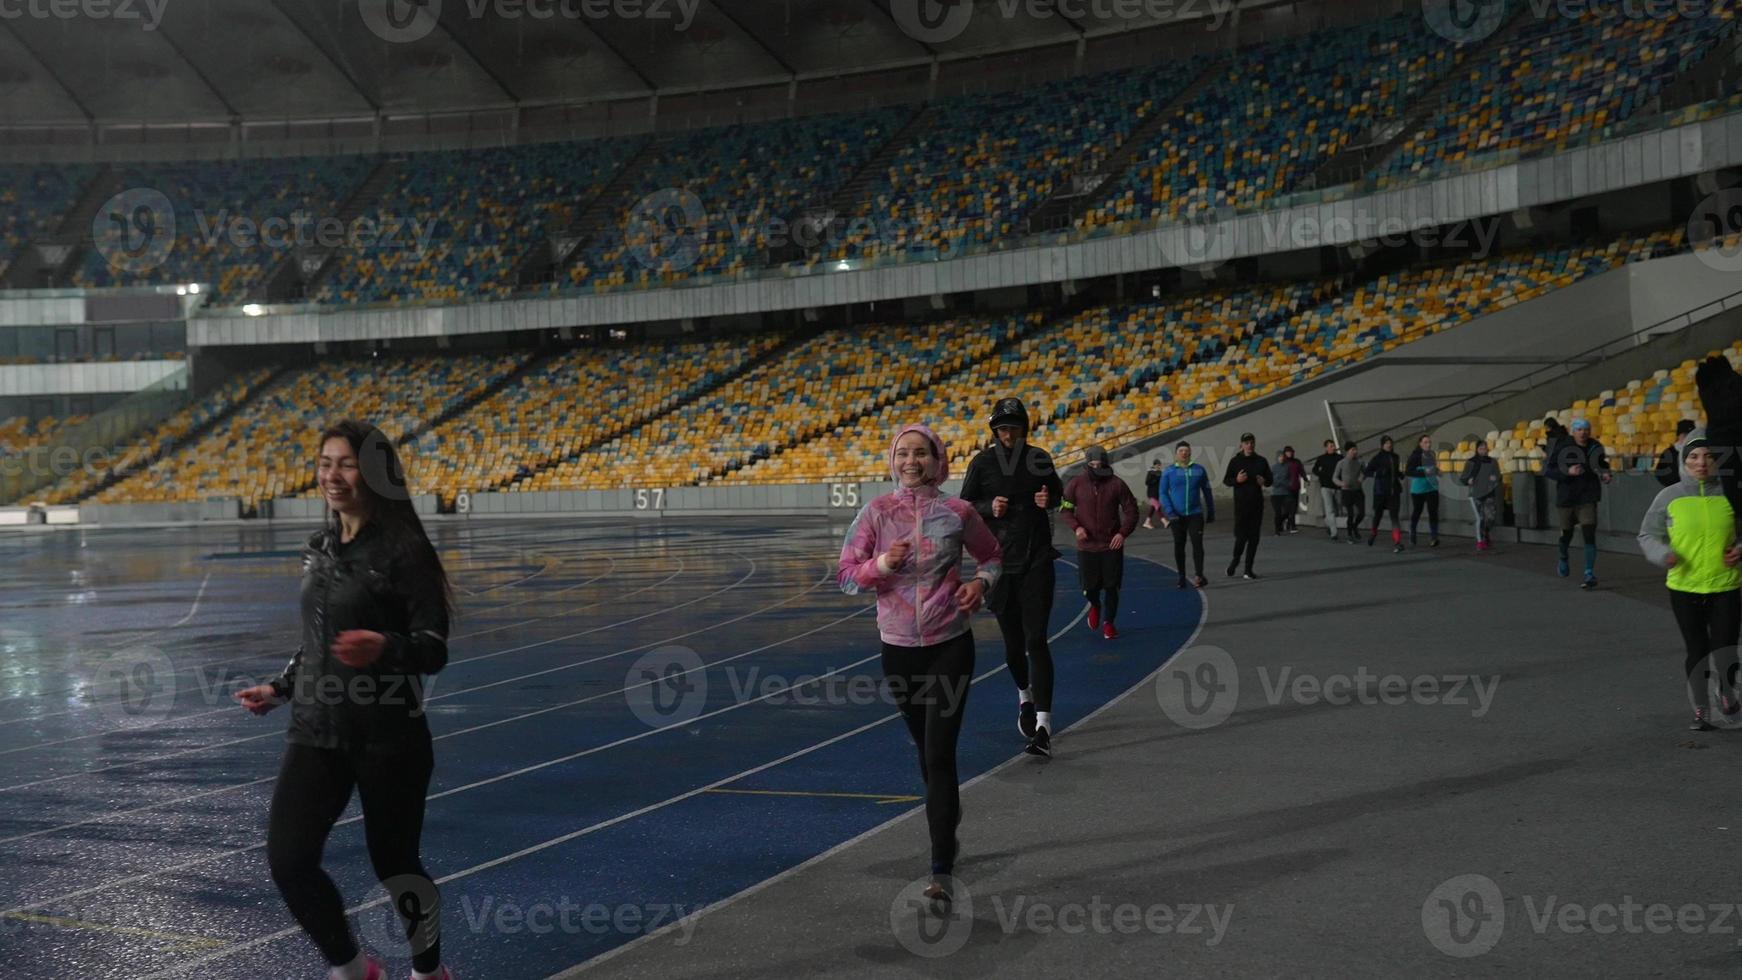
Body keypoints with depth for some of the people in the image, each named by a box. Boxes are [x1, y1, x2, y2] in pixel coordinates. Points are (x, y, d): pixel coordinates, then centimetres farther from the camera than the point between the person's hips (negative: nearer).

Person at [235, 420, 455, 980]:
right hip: (316, 731, 6)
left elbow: (435, 649, -16)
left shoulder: (404, 550, -12)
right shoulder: (320, 548, 9)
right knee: (288, 861, -4)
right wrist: (280, 689, 20)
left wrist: (385, 648, -34)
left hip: (389, 739, -6)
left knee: (394, 864, 7)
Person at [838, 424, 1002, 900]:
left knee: (939, 754, -9)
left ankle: (941, 872, -6)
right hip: (899, 647, 2)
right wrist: (881, 564, -19)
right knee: (926, 750, 17)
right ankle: (948, 814, 46)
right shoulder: (877, 512, -2)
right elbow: (845, 575, 0)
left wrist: (981, 582, -7)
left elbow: (992, 556, 14)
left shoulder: (957, 512, -3)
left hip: (950, 645, -2)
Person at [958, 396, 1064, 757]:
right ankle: (1024, 696, 41)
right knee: (1013, 642, 11)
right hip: (1001, 562, 1)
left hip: (1037, 561, -1)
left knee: (1036, 640, -10)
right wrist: (989, 507, -14)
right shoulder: (982, 463, -1)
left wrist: (1049, 500, -7)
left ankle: (1043, 727, -14)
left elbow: (1058, 492, 16)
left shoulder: (1039, 459, 1)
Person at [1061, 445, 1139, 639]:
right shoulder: (1076, 484, -3)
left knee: (1112, 586, 1)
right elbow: (1065, 509, 4)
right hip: (1086, 546, 0)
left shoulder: (1116, 483, -4)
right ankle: (1095, 606, 38)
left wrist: (1123, 532, -10)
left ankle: (1108, 622, 19)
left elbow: (1131, 510, 2)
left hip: (1112, 545, 0)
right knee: (1090, 587, 3)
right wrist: (1076, 527, -12)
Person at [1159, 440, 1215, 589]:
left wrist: (1211, 512, 14)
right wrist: (1169, 513, -11)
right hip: (1177, 516, 0)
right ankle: (1181, 577, 17)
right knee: (1179, 546, 7)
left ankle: (1199, 575, -17)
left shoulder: (1199, 470, 4)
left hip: (1195, 514, 0)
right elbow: (1163, 493, 0)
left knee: (1197, 543, -13)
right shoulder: (1169, 472, 0)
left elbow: (1207, 492, 12)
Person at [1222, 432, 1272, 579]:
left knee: (1254, 537, 2)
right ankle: (1235, 561, 21)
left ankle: (1248, 569, 9)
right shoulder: (1235, 461, 0)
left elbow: (1270, 480, 15)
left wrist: (1264, 481, -8)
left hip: (1257, 504, 3)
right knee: (1241, 535, -7)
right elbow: (1225, 480, 4)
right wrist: (1236, 480, -16)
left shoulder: (1261, 461, 8)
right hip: (1241, 504, -3)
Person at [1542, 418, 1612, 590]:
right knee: (1566, 533, 15)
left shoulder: (1595, 447, -1)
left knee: (1589, 535, -12)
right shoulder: (1562, 448, -11)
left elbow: (1602, 465, 17)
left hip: (1587, 498, 1)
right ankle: (1563, 560, 46)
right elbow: (1548, 471, -12)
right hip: (1566, 497, 0)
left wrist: (1606, 475, -5)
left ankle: (1590, 574, -10)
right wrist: (1568, 472, -26)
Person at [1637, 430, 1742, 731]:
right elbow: (1648, 535, 4)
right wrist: (1663, 554, -15)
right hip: (1684, 589, 0)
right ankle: (1701, 710, 25)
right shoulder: (1669, 497, -2)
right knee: (1696, 651, 8)